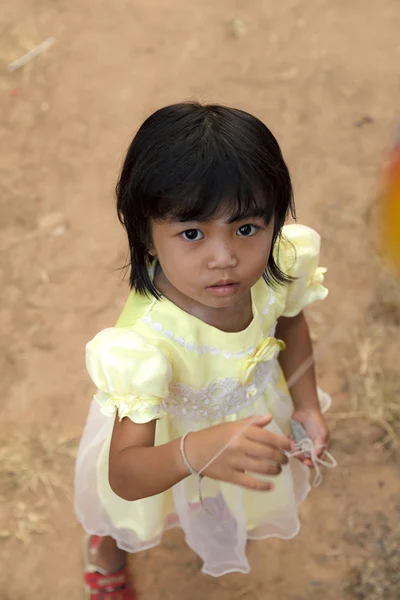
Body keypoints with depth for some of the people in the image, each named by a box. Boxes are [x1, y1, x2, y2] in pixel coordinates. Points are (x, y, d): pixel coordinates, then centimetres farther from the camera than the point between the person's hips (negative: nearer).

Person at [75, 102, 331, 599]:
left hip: (246, 419, 5)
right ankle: (106, 549, 68)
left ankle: (224, 529, 76)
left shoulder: (278, 268, -30)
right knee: (124, 516, 29)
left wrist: (306, 404, -7)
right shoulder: (147, 340, -47)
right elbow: (125, 476, -45)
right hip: (166, 441, -4)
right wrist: (195, 453, -63)